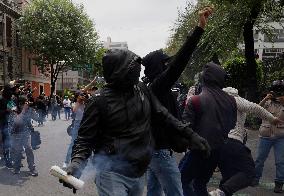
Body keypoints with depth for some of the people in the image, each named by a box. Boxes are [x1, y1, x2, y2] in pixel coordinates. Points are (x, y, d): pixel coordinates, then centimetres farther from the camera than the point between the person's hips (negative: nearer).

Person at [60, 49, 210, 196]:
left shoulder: (142, 90, 1)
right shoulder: (100, 100, -14)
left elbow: (163, 115, 10)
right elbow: (85, 138, -9)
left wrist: (189, 134, 7)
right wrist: (76, 163, -26)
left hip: (139, 173, 6)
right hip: (113, 173, -6)